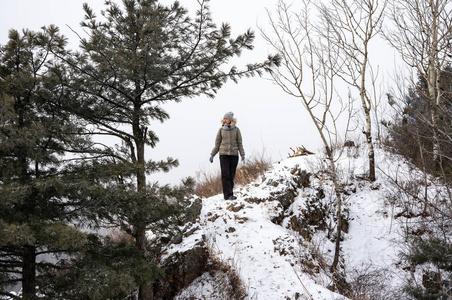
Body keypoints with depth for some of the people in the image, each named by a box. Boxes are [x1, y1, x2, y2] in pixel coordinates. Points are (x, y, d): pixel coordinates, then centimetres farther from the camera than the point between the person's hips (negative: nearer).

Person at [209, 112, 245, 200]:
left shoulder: (236, 130, 5)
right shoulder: (221, 129, 7)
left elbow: (239, 143, 9)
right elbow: (217, 143, 12)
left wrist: (242, 155, 2)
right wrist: (212, 154, 8)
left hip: (234, 154, 0)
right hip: (223, 154, 0)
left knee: (231, 175, 1)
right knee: (225, 175, -10)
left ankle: (230, 194, 7)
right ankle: (228, 194, -12)